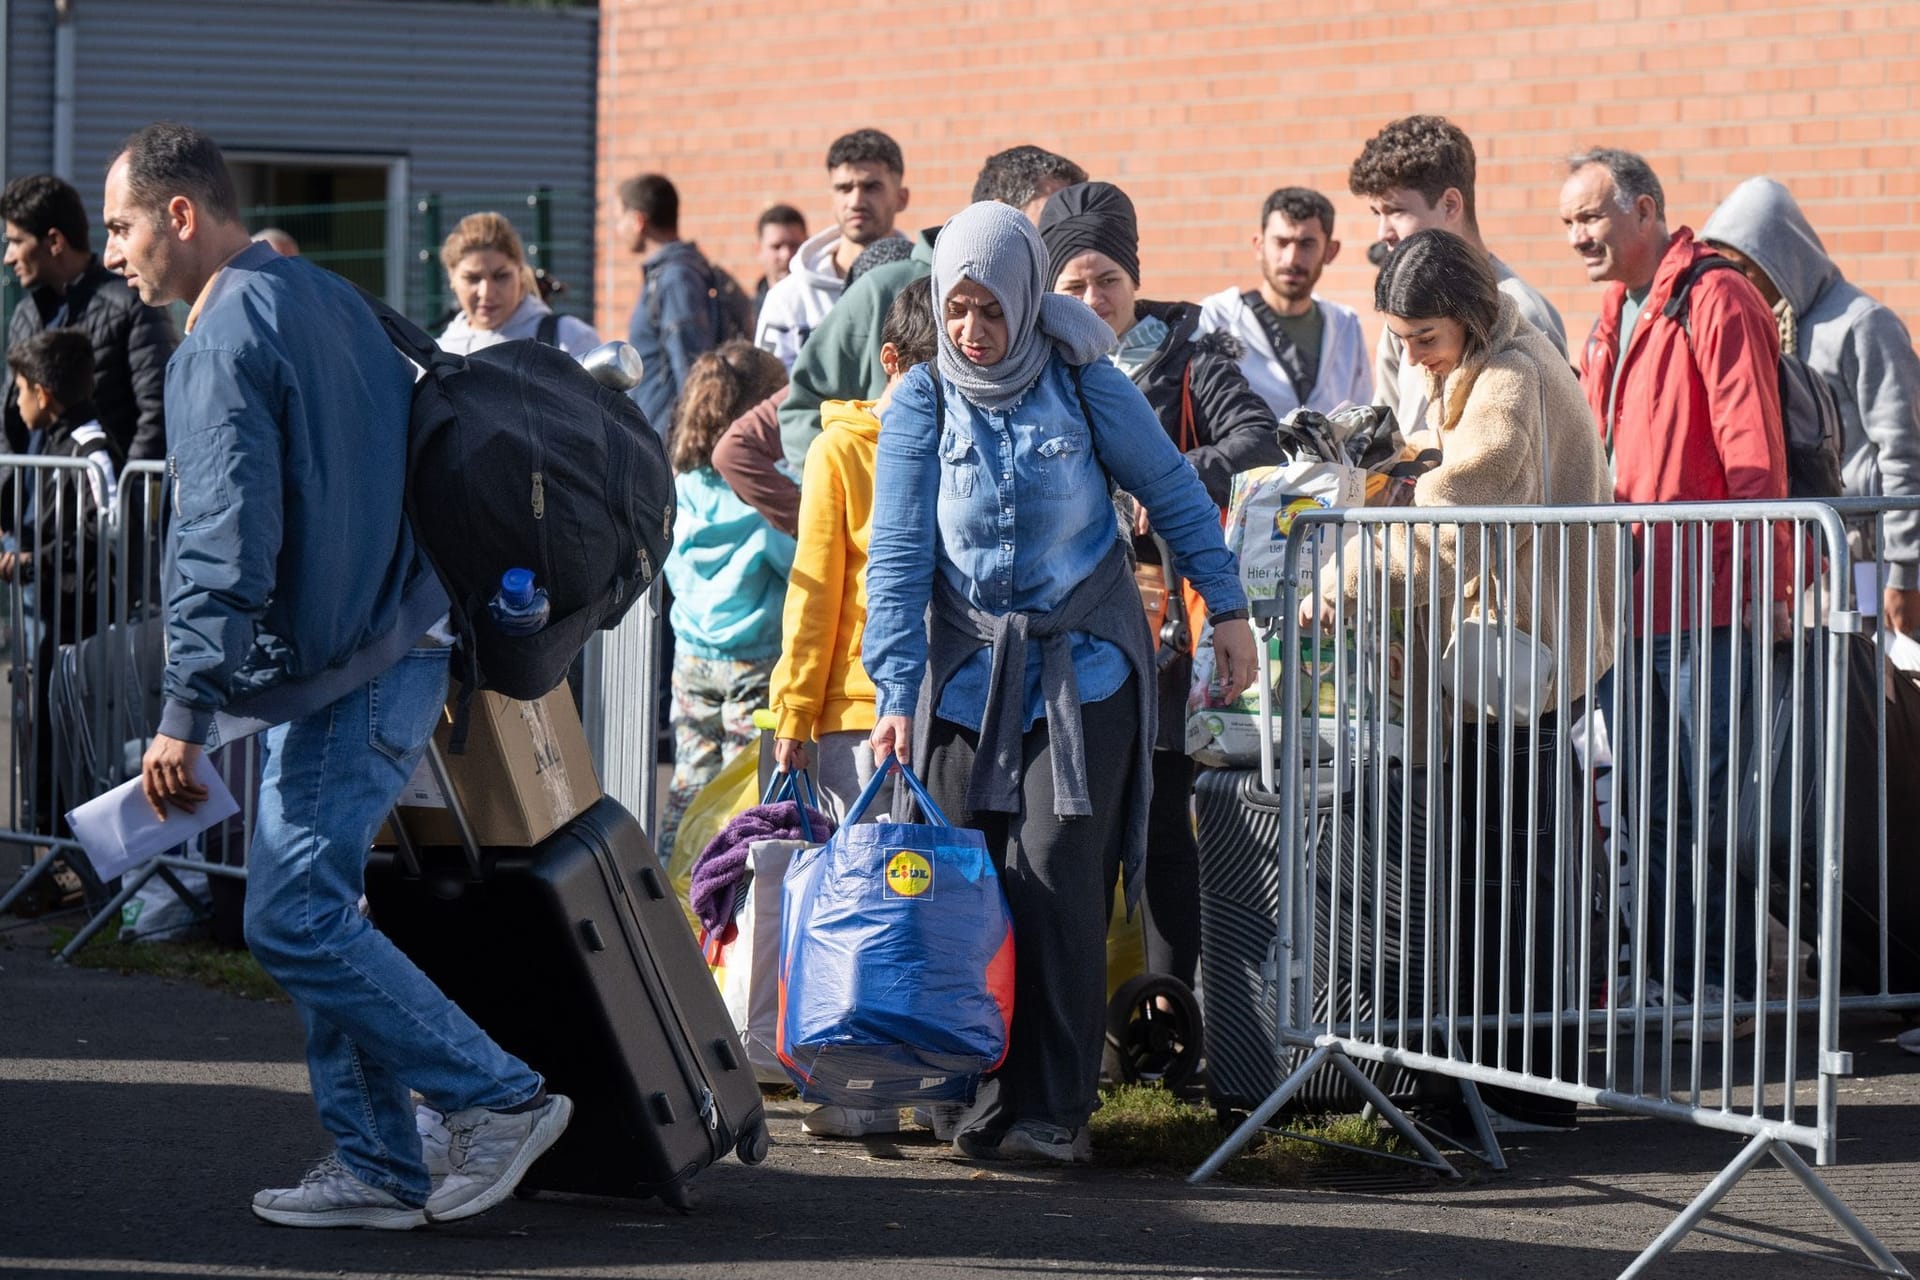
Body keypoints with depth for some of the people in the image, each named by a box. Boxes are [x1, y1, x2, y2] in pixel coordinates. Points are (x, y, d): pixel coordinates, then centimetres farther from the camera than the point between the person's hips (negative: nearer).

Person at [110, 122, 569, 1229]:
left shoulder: (223, 344, -14)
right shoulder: (327, 298, 15)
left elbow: (226, 545, -22)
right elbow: (412, 455, 22)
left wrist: (185, 713, -22)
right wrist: (433, 641, 27)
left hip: (344, 678, -10)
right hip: (401, 649, 10)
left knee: (294, 919, -9)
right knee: (318, 914, 11)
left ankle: (502, 1098, -6)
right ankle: (379, 1169, 12)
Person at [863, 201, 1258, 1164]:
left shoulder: (1085, 387, -5)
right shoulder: (920, 402, -2)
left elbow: (1175, 494, 7)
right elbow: (898, 556, -5)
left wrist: (1227, 610, 8)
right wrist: (895, 693, -12)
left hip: (1083, 667, -2)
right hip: (967, 673, 2)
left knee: (1055, 885, -10)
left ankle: (1054, 1107, -3)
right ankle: (984, 1094, 8)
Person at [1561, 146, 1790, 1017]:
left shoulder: (1714, 302, -8)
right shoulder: (1612, 321, 19)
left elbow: (1753, 454, -13)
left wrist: (1766, 584, -17)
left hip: (1709, 597, -9)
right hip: (1633, 601, 9)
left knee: (1713, 798, -4)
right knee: (1650, 801, 10)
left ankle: (1725, 973, 2)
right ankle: (1669, 972, 16)